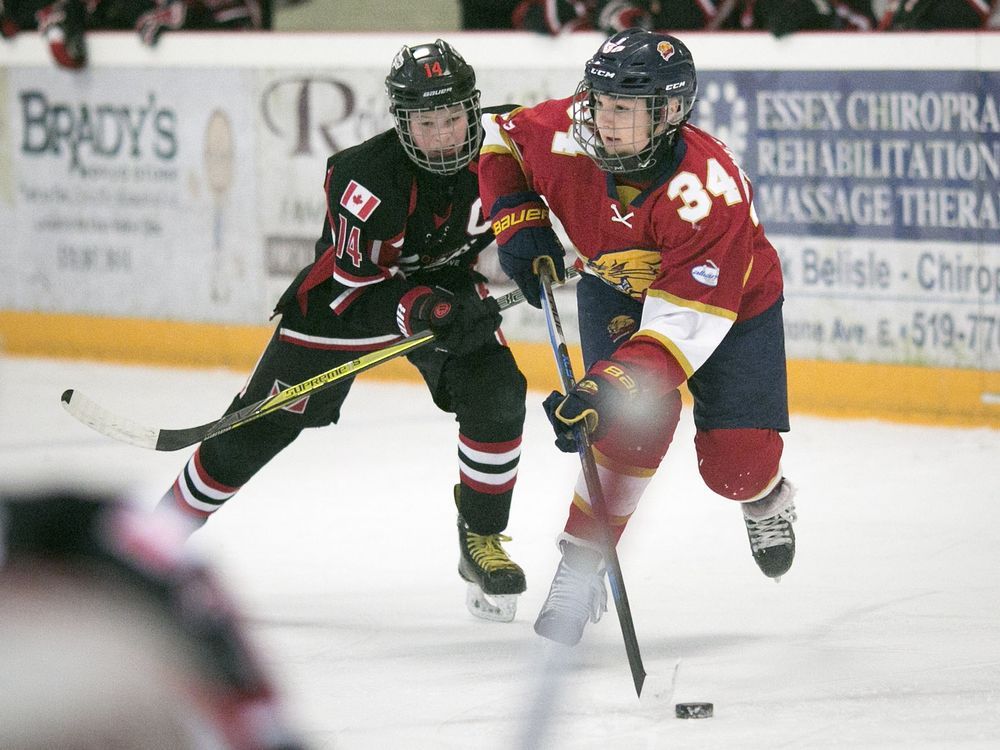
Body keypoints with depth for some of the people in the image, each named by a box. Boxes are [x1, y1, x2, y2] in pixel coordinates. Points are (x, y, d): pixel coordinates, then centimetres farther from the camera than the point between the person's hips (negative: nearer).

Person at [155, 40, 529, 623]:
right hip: (349, 294, -3)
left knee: (496, 398, -20)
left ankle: (482, 539, 0)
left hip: (448, 288, 3)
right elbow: (359, 291, -29)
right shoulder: (367, 176, -33)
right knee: (257, 429, -2)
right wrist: (422, 311, -42)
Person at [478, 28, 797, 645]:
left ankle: (765, 500, 29)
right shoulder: (568, 136, -27)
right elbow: (500, 138, -2)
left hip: (732, 298, -2)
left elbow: (684, 323, -41)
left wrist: (609, 389, -50)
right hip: (617, 289, 2)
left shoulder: (709, 190, -40)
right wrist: (518, 221, -15)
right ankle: (581, 566, -11)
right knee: (636, 423, -24)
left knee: (738, 465, -10)